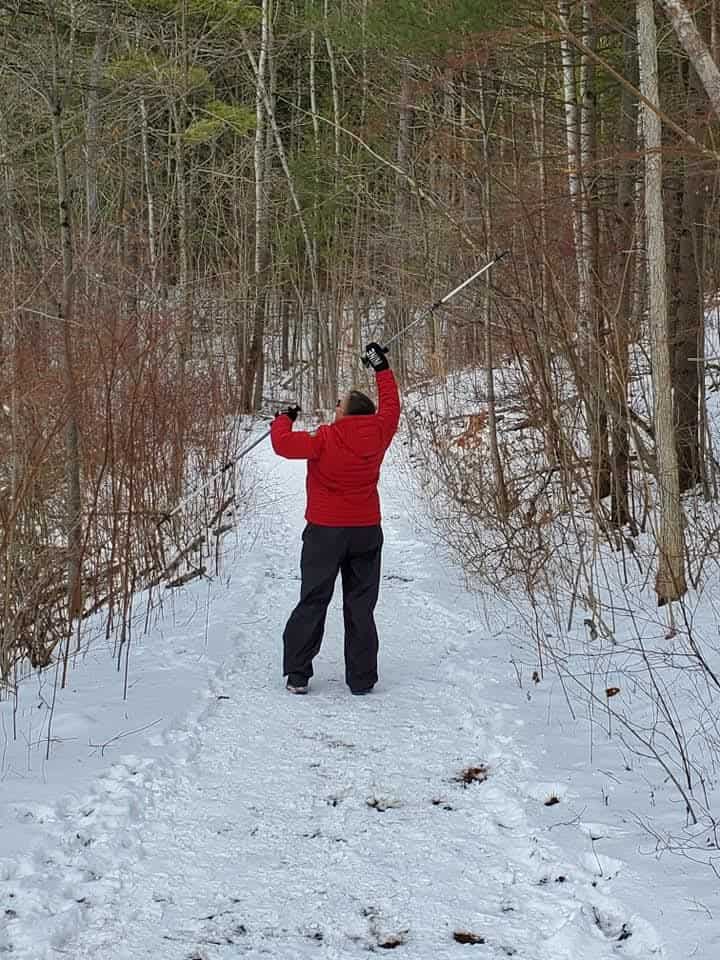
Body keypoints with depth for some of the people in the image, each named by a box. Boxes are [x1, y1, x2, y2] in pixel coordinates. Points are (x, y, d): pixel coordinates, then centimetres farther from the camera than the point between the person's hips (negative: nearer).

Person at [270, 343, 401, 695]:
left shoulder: (326, 439, -16)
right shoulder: (377, 435, -4)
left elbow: (283, 443, -19)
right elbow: (391, 405, 13)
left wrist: (284, 419, 2)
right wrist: (381, 368, 25)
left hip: (325, 533, -3)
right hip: (366, 532, 3)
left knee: (312, 602, 6)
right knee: (360, 606, 8)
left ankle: (297, 674, 6)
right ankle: (362, 679, 9)